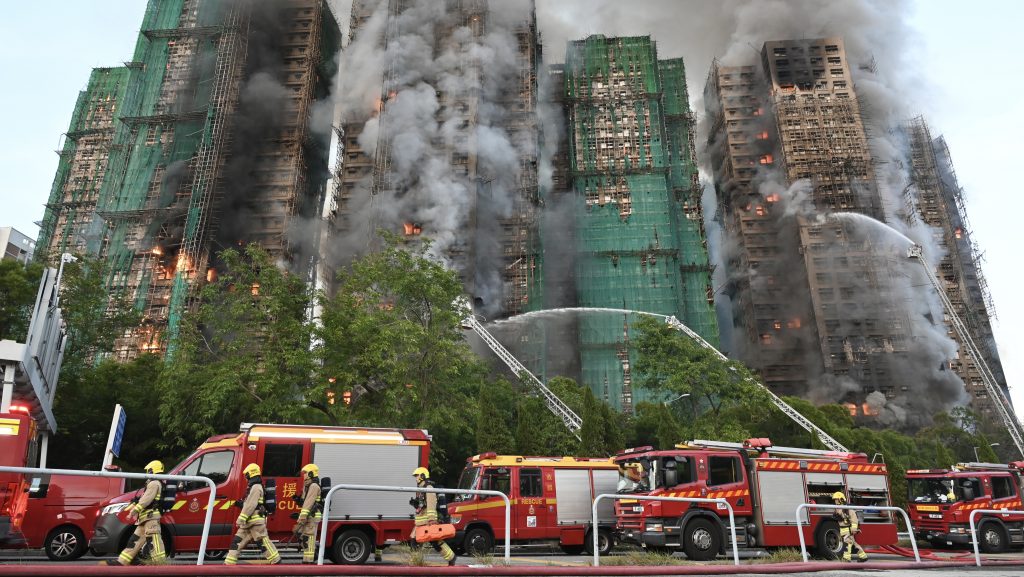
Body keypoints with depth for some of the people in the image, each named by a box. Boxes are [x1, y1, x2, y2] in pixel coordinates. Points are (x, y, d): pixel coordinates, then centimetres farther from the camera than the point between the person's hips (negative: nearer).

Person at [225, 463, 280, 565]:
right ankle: (229, 563, 12)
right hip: (250, 521, 10)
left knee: (263, 541, -7)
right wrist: (241, 503, 16)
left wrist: (240, 519, -20)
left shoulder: (256, 487, -13)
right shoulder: (254, 486, 20)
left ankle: (276, 561, -2)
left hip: (256, 521, -10)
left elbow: (251, 505, -20)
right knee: (237, 541, 9)